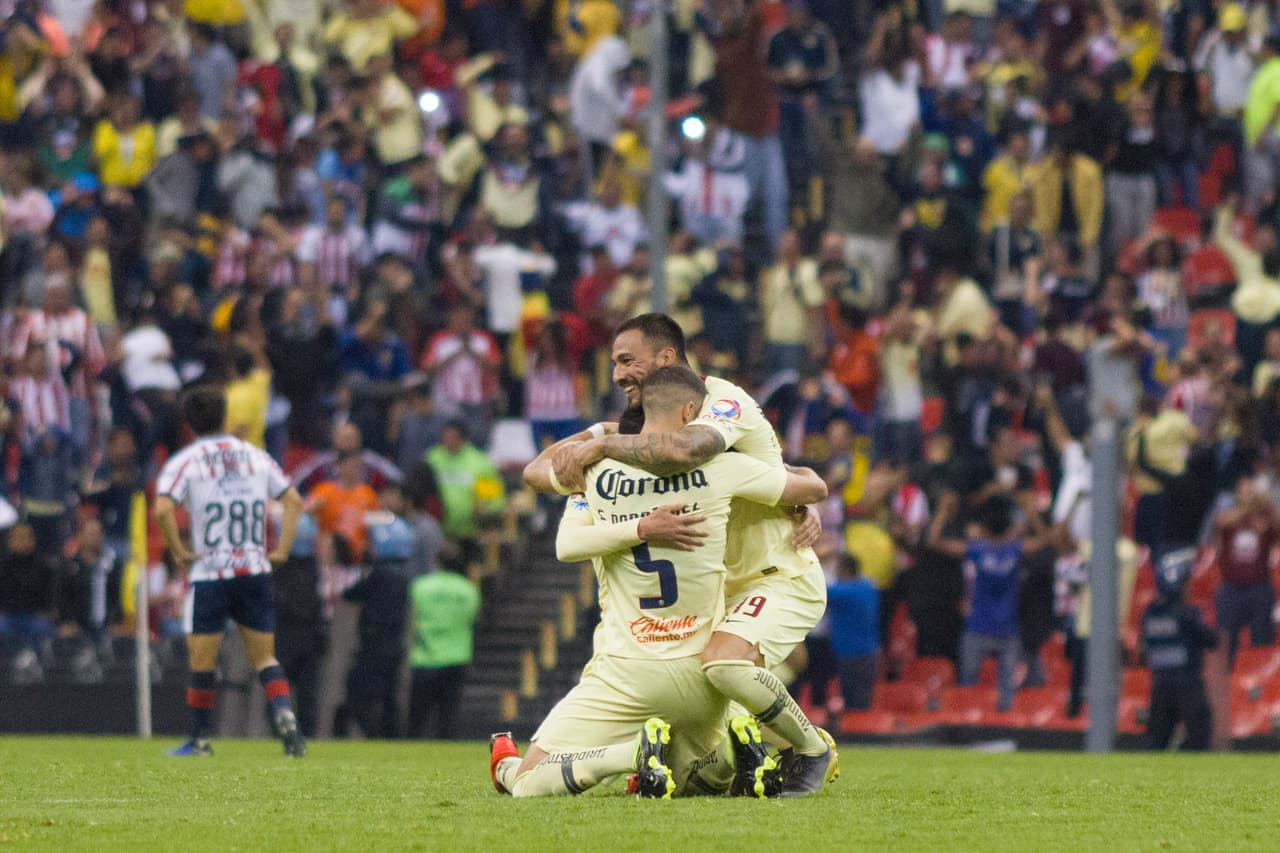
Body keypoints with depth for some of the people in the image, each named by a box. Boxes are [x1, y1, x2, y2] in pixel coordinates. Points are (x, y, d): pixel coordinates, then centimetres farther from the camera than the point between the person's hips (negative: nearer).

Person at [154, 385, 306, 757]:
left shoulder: (183, 462, -3)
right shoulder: (255, 455, 10)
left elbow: (163, 509, -18)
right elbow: (293, 499, 9)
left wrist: (178, 552, -6)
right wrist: (281, 550, 10)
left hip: (210, 574, -4)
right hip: (255, 570, 4)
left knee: (201, 662, 6)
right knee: (265, 658, 10)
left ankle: (200, 738, 12)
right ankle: (284, 711, -14)